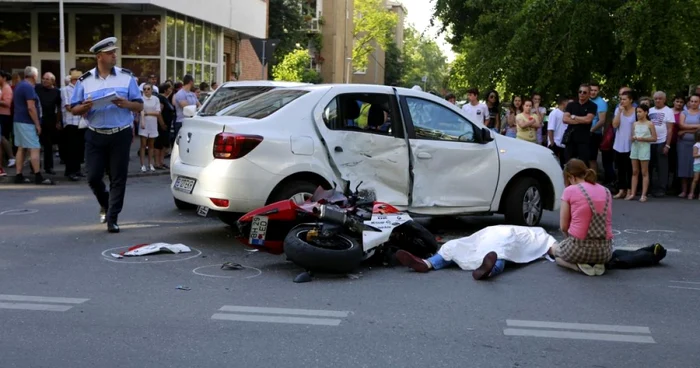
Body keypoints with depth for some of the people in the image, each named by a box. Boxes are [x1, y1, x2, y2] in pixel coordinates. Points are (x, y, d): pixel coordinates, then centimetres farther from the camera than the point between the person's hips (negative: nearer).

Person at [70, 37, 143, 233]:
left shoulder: (126, 77, 2)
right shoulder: (85, 80, 4)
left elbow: (140, 106, 3)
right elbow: (74, 109, 6)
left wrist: (125, 104, -17)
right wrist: (85, 107, -16)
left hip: (121, 135, -1)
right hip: (95, 136, 1)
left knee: (118, 178, 0)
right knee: (93, 177, 4)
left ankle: (112, 219, 8)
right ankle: (105, 204, 34)